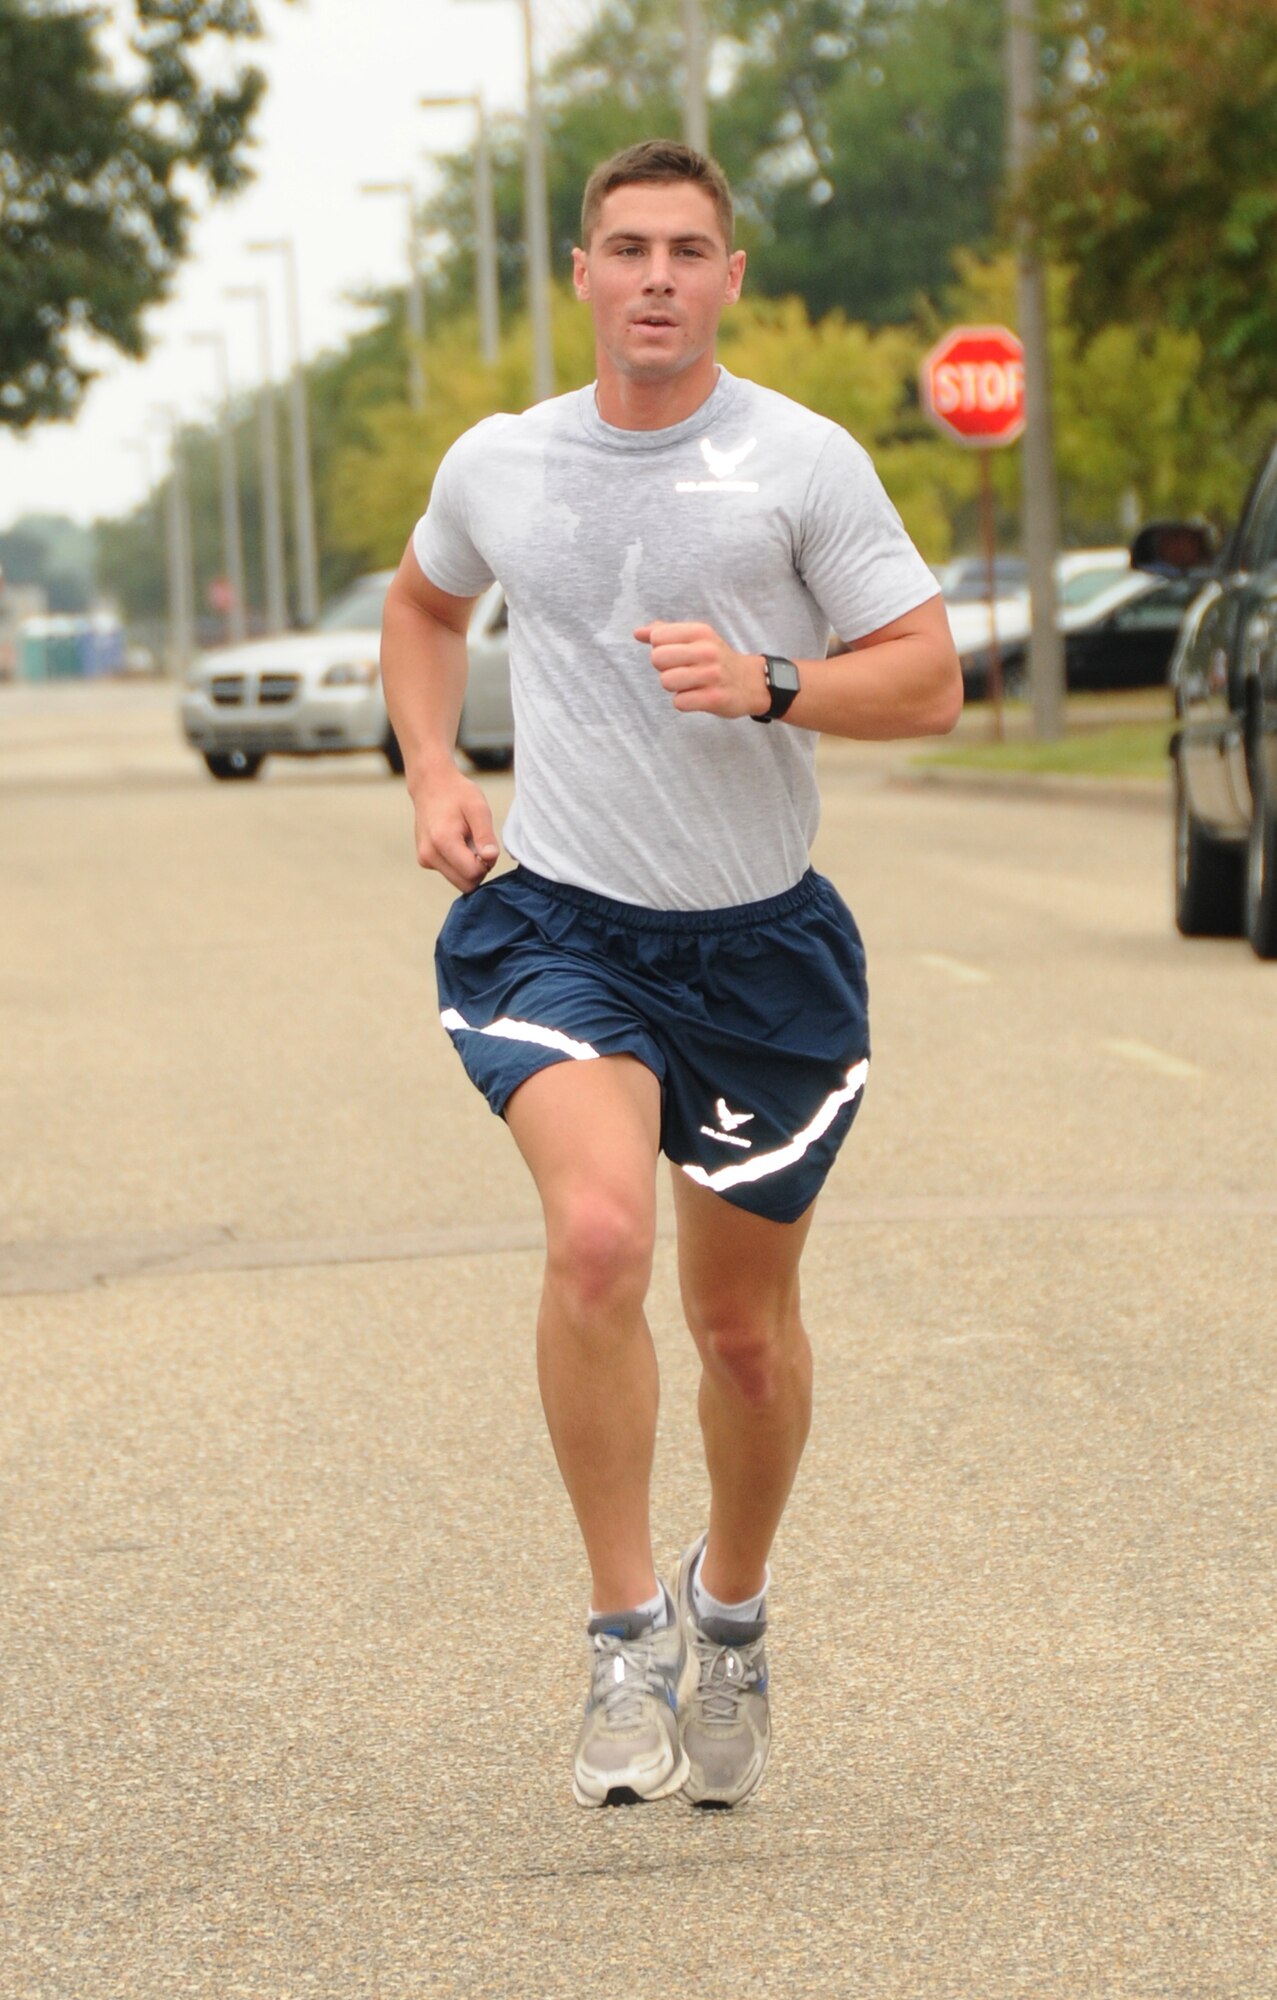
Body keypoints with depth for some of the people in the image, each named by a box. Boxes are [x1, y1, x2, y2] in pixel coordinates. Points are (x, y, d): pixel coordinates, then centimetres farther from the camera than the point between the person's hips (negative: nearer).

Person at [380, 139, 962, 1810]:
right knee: (598, 1239, -26)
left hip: (763, 940, 0)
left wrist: (769, 685, -21)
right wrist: (432, 775, 10)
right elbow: (424, 604, 25)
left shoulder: (803, 461, -4)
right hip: (561, 922, 0)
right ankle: (626, 1634, -15)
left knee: (747, 1327, 10)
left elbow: (928, 679, -4)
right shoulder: (496, 465, 4)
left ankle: (732, 1610, 38)